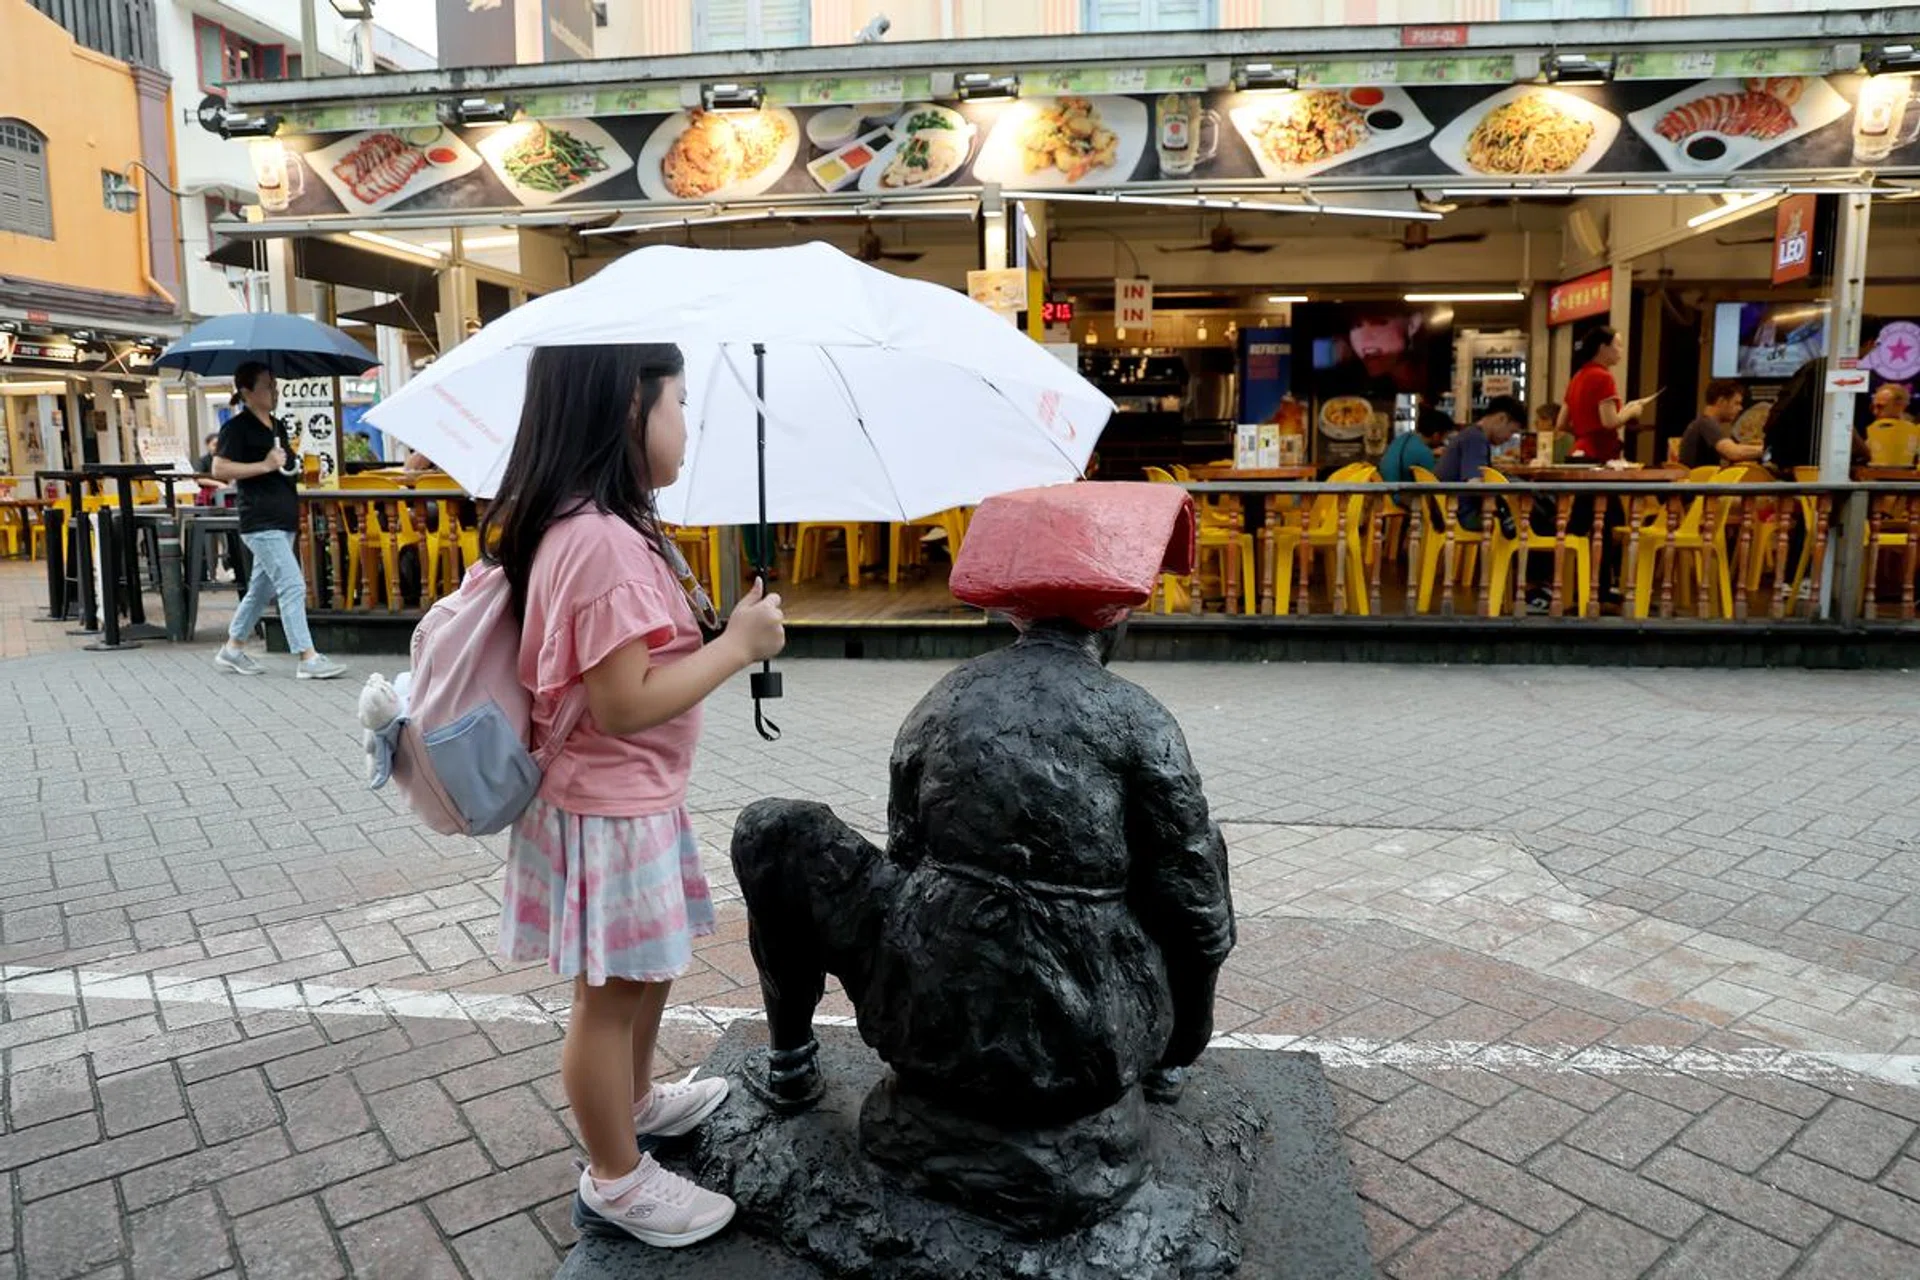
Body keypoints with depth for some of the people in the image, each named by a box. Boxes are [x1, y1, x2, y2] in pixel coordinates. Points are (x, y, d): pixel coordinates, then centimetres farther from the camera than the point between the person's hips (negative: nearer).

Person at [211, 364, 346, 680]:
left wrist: (294, 468, 14)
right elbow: (219, 469, -15)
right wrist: (264, 466, -18)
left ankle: (232, 649, 28)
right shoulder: (237, 427, -7)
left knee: (262, 588, 15)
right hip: (261, 521, -9)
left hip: (283, 519, 9)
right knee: (292, 585, -13)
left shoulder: (277, 426, 17)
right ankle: (308, 658, -13)